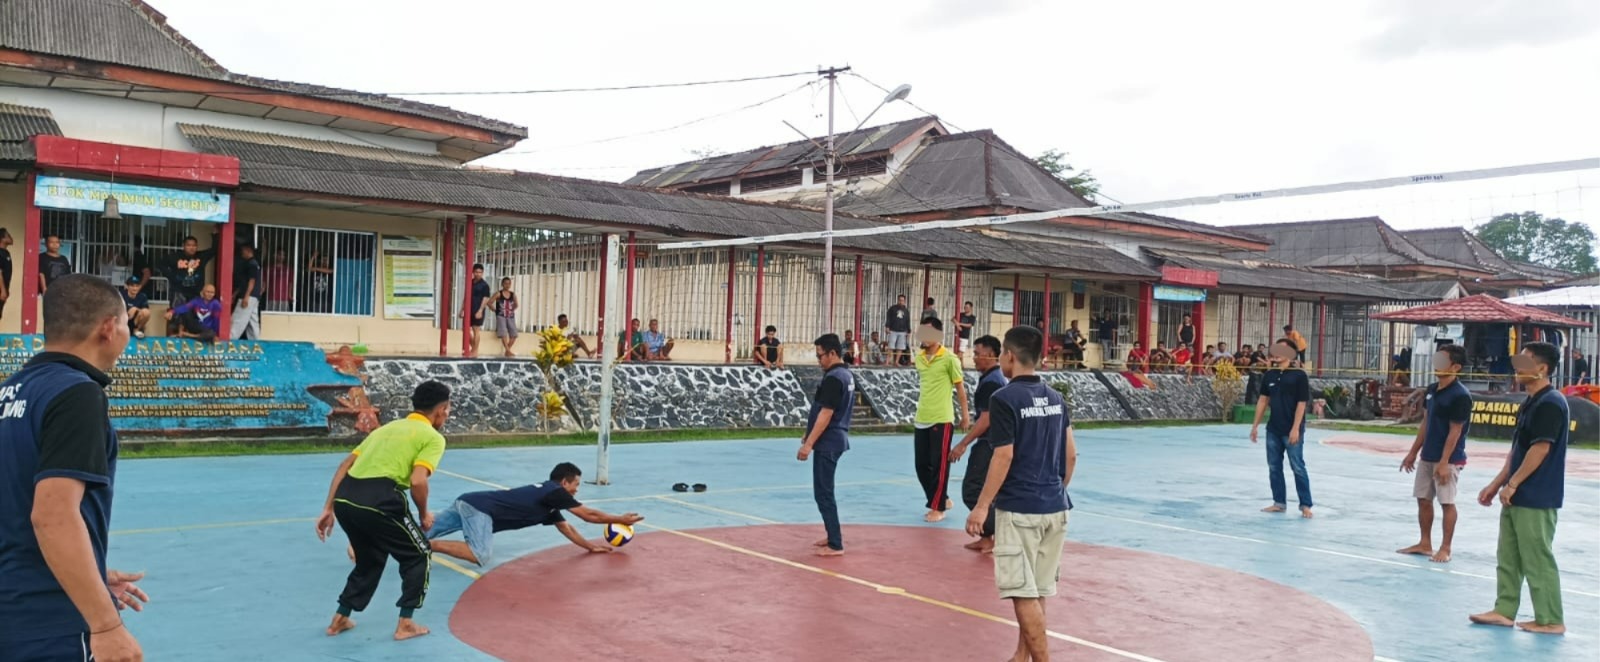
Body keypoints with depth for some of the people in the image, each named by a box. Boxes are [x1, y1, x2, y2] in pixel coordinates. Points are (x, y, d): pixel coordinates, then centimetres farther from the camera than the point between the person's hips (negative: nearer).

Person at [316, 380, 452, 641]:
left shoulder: (388, 427, 26)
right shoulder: (433, 437, 5)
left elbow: (345, 465, 20)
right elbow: (417, 481, -11)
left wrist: (328, 508, 20)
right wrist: (425, 515, 7)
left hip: (344, 497, 7)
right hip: (378, 500, -7)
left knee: (369, 559, 30)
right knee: (417, 556, 16)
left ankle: (340, 618, 36)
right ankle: (405, 624, 16)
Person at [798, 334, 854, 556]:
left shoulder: (833, 378, -19)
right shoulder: (845, 374, 12)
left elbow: (826, 414, -22)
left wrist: (809, 444, -21)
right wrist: (810, 435, 23)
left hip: (828, 442, -10)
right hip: (836, 439, 10)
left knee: (823, 493, -5)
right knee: (825, 490, 19)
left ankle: (835, 545, -2)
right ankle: (834, 535, 27)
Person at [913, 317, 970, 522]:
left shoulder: (949, 358, -8)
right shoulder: (919, 358, 9)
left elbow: (960, 387, -2)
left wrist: (965, 415, -1)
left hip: (941, 419, -6)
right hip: (921, 419, 6)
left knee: (939, 465, -2)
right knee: (922, 465, 9)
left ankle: (938, 508, 8)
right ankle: (942, 500, 26)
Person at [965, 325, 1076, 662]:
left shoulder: (1004, 399, -12)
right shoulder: (1056, 398, 9)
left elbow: (1003, 457, -16)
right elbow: (1071, 455, 12)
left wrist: (981, 506, -12)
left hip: (1018, 508, -7)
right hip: (1055, 508, 7)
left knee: (1024, 594, -1)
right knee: (1035, 593, 15)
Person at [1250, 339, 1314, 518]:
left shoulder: (1299, 375, -10)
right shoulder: (1270, 375, 7)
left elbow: (1302, 403, -13)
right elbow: (1263, 399, 13)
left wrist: (1295, 429, -18)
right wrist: (1255, 425, 11)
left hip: (1292, 430, -6)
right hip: (1273, 429, 6)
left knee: (1298, 468, -2)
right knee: (1274, 467, 9)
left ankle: (1305, 505, 5)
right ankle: (1279, 503, 19)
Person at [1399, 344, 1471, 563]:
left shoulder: (1460, 395, -16)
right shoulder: (1431, 390, 8)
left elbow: (1454, 432, -17)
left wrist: (1444, 462, -19)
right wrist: (1413, 452, 16)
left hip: (1448, 459, -8)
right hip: (1427, 457, 8)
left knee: (1447, 503, 1)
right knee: (1423, 499, 12)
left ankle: (1445, 549, 10)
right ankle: (1425, 544, 23)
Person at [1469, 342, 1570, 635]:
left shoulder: (1550, 403, -16)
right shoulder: (1530, 403, 14)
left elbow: (1540, 449, -21)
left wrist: (1511, 484, -16)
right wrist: (1496, 484, 17)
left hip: (1536, 499, -10)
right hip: (1518, 497, 10)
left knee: (1538, 560, -2)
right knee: (1508, 557, 13)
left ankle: (1550, 620, 7)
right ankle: (1504, 610, 19)